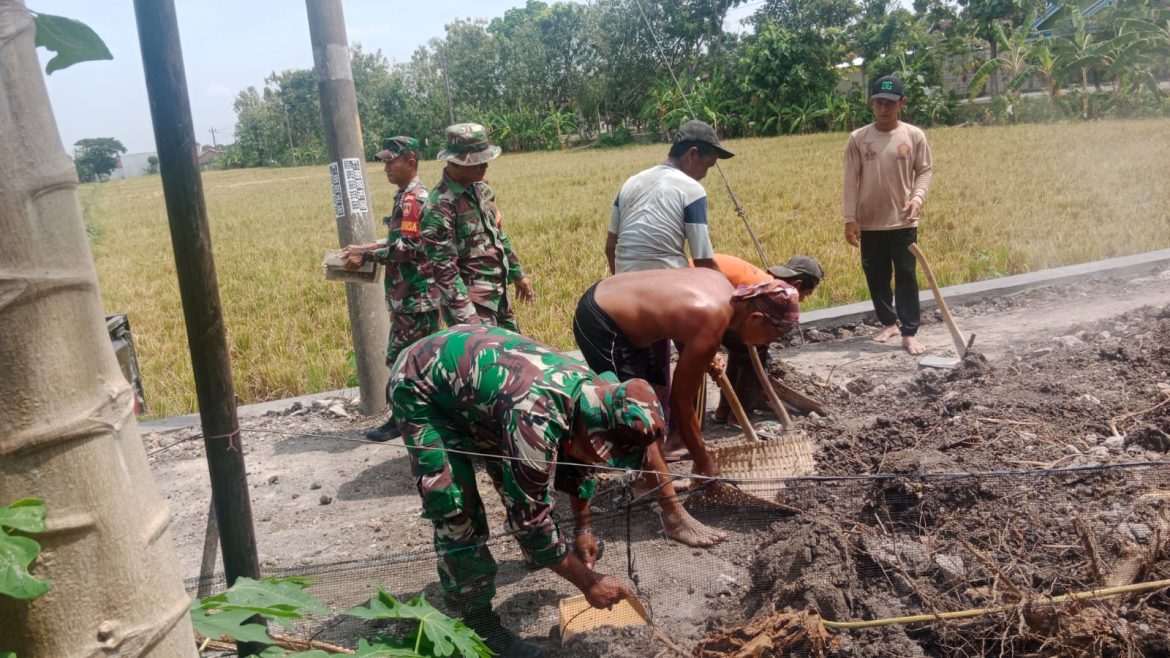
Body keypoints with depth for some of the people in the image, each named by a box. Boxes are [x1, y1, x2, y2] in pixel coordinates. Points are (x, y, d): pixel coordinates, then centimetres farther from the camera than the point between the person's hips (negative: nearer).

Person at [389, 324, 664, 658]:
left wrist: (583, 528, 17)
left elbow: (575, 458, 9)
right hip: (419, 386, -8)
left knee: (519, 477, 16)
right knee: (458, 508, -15)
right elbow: (530, 515, -30)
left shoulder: (591, 391, -13)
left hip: (470, 364, 8)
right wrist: (587, 581, -19)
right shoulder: (536, 416, -39)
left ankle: (540, 551, 41)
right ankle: (476, 619, 2)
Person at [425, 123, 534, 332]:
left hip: (500, 294, 9)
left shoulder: (480, 188, 4)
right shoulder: (440, 206, -21)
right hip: (473, 302, -8)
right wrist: (466, 318, -23)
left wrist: (518, 274, 21)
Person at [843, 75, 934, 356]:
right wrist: (850, 219, -5)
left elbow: (925, 171, 5)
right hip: (869, 223, 1)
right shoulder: (858, 138, -2)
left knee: (906, 277, 0)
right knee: (876, 277, 10)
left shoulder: (914, 136, -2)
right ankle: (888, 323, 28)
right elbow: (851, 180, -2)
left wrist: (918, 197, -15)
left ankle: (909, 333, 6)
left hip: (903, 222, -1)